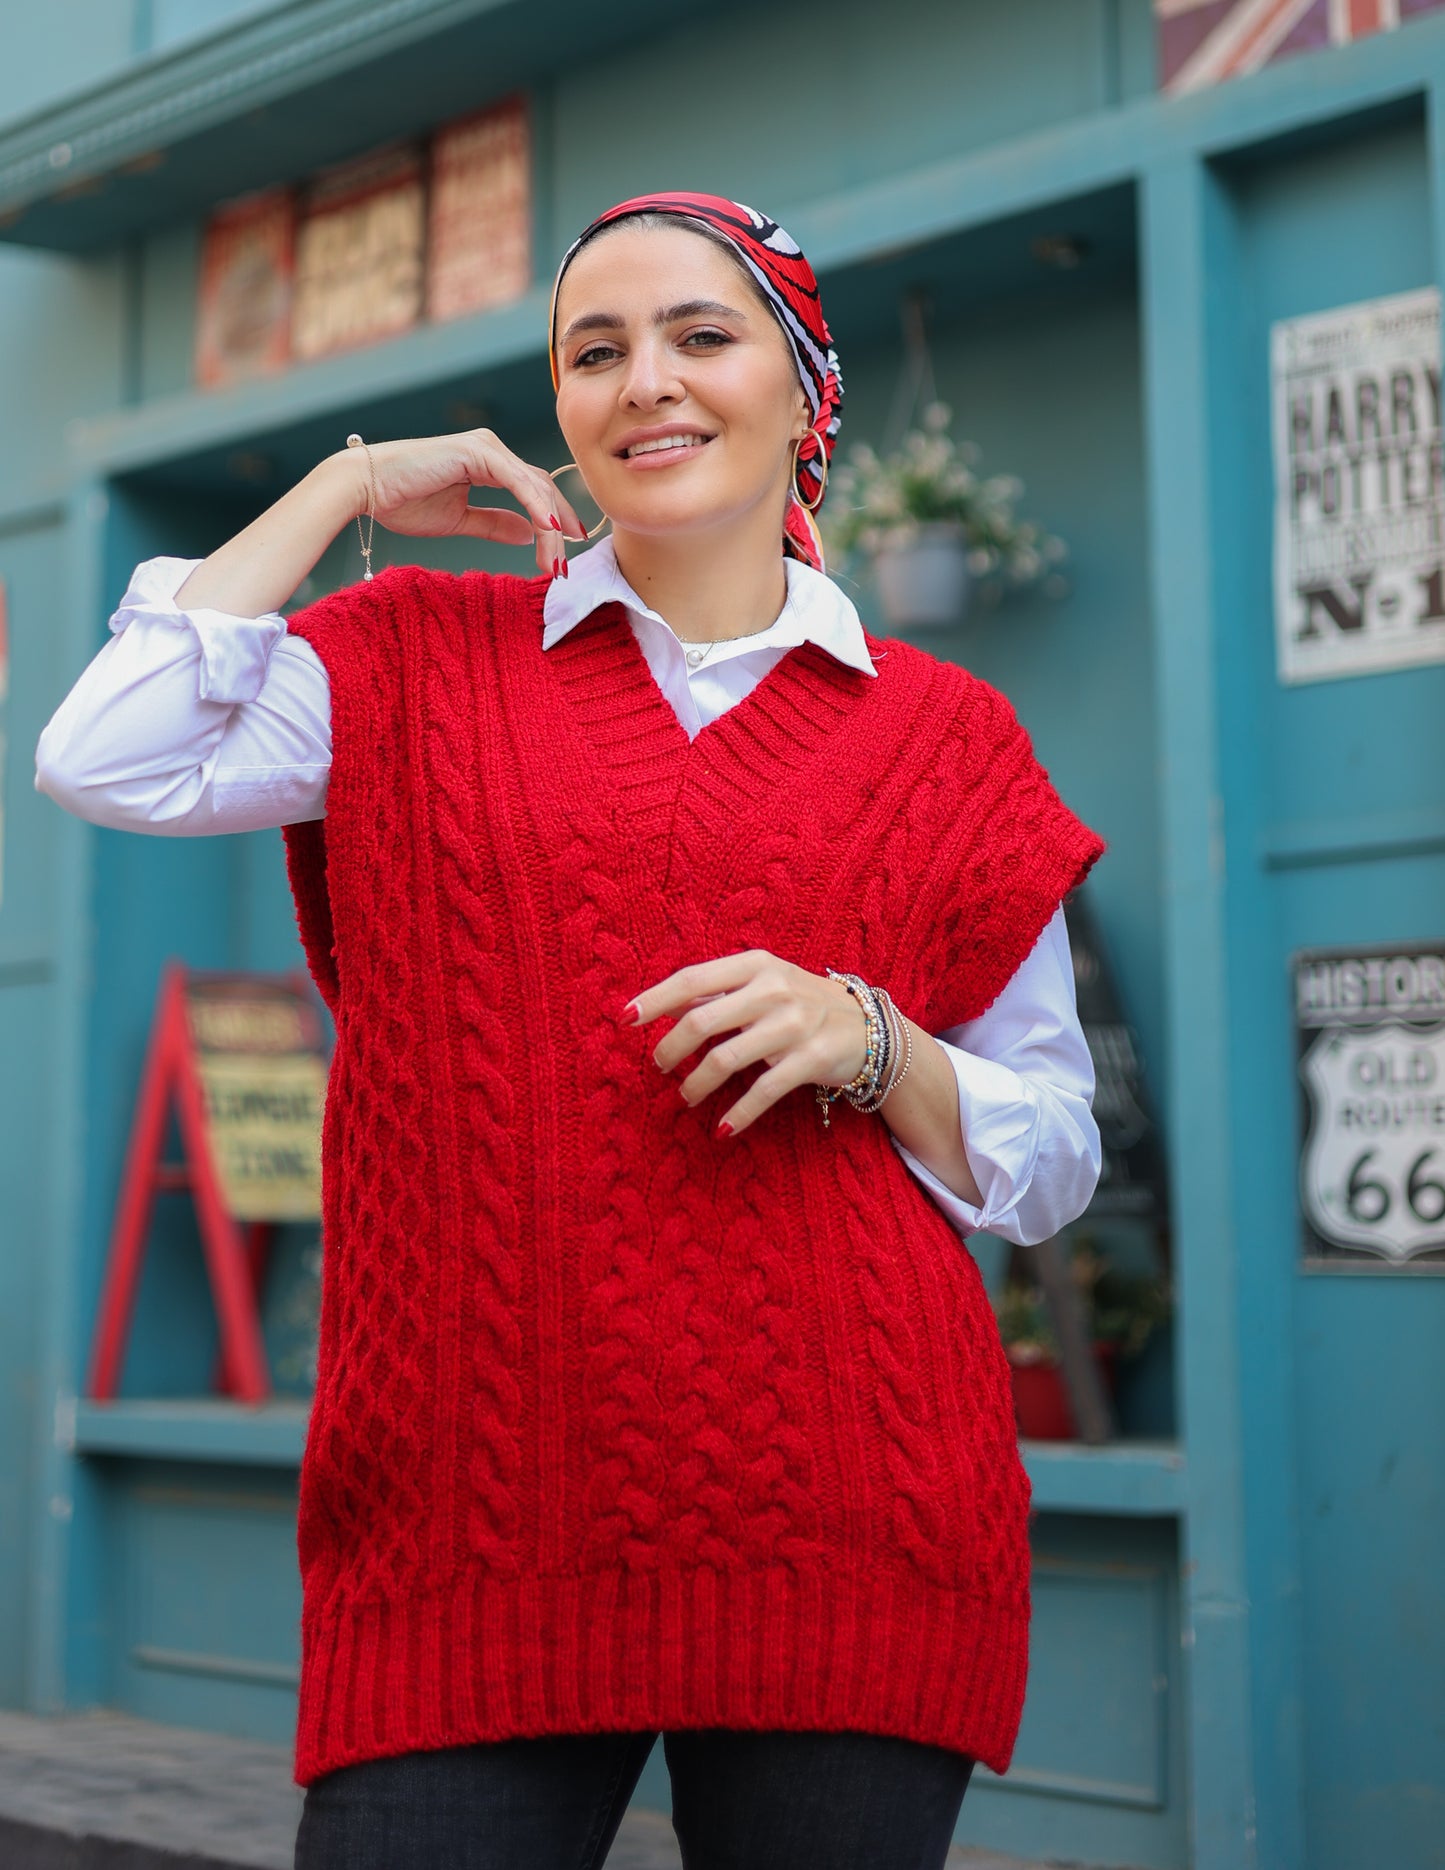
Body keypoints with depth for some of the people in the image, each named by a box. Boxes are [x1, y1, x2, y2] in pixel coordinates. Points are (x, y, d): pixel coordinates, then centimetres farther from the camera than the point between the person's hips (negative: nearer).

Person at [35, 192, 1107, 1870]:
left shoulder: (943, 739, 11)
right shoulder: (423, 660, 12)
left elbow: (1052, 1163, 12)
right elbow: (108, 760, -5)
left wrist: (868, 1047, -9)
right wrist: (345, 486, 4)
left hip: (842, 1534, 1)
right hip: (470, 1534, 0)